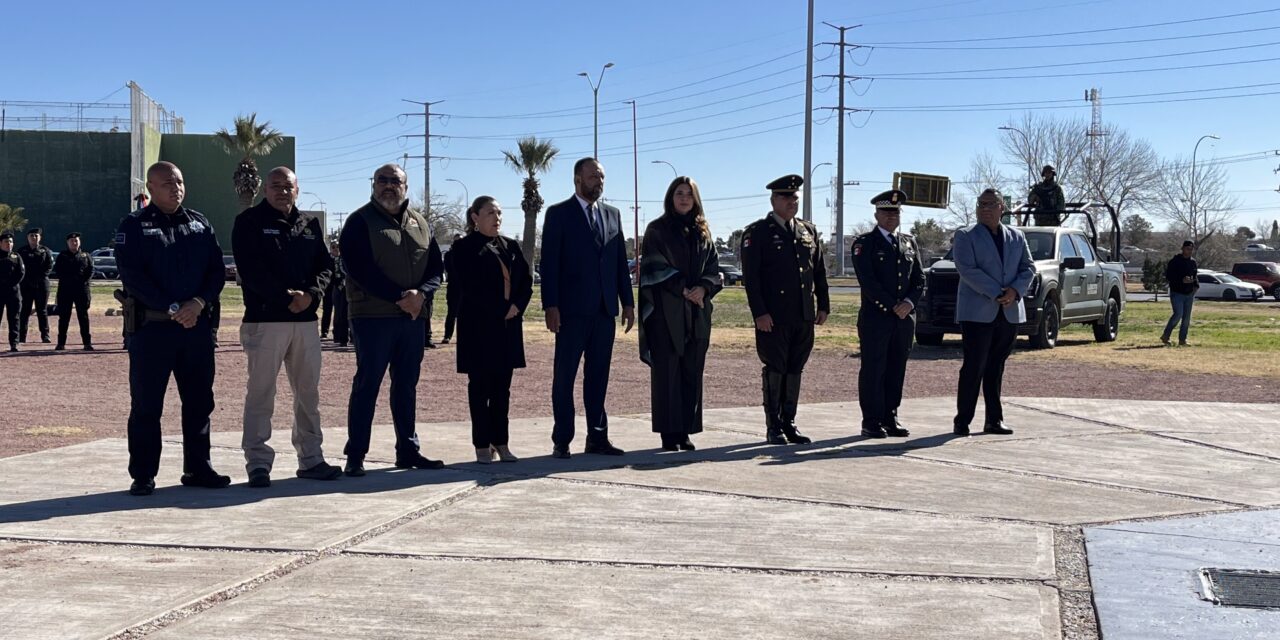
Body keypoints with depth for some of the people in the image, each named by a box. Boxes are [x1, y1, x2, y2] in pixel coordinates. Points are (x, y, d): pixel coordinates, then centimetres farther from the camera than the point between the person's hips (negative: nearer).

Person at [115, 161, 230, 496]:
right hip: (152, 326, -4)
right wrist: (172, 309, -16)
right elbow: (132, 276, -10)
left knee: (199, 401, 9)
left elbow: (216, 269, 7)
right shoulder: (134, 226, -1)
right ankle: (143, 476, 8)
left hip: (197, 325, 4)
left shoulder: (199, 223, 12)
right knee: (146, 404, 0)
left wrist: (199, 302, -11)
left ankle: (198, 468, 19)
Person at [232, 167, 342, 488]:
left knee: (308, 392, 10)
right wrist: (285, 298, -17)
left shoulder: (310, 224, 15)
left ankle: (311, 458, 18)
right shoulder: (250, 221, 0)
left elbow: (325, 266, 10)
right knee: (261, 393, -3)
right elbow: (250, 269, -11)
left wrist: (311, 294, -10)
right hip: (264, 319, -5)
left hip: (306, 320, 5)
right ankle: (258, 463, 1)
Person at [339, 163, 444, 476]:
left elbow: (436, 266, 10)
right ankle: (355, 455, 1)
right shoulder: (360, 222, -3)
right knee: (367, 384, -4)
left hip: (412, 317, 5)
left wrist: (420, 293, -11)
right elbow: (361, 269, -14)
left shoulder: (420, 223, 13)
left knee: (407, 385, 11)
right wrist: (399, 297, -18)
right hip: (373, 317, -5)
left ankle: (408, 450, 19)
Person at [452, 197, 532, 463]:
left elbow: (526, 281, 11)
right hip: (478, 326, -5)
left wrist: (517, 306, -7)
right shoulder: (464, 248, -4)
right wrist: (500, 310, -15)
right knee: (480, 386, 1)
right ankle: (482, 445, 5)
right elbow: (469, 286, -14)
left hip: (508, 325, 5)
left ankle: (501, 442, 13)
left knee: (502, 387, 8)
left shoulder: (511, 246, 13)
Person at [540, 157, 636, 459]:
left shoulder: (612, 215, 15)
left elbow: (621, 261, 15)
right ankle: (561, 441, 5)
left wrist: (627, 301, 9)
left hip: (604, 309, 5)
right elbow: (549, 263, -5)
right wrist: (550, 306, -13)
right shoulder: (558, 214, 0)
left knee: (598, 377, 9)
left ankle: (597, 437, 15)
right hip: (572, 309, -5)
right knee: (564, 377, 0)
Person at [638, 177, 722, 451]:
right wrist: (683, 289, -15)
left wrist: (703, 288, -10)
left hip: (697, 313, 4)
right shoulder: (657, 230, 2)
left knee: (692, 372, 4)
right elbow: (655, 266, -6)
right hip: (665, 311, -4)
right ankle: (669, 433, -1)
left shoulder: (702, 232, 14)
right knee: (667, 371, -4)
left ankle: (685, 431, 10)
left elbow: (714, 268, 11)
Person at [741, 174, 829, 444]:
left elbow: (819, 272, 18)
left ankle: (789, 422, 17)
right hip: (773, 317, -5)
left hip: (804, 316, 5)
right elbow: (750, 277, -8)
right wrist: (759, 313, -14)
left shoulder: (809, 231, 15)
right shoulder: (757, 232, -2)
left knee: (795, 369, 9)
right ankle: (773, 427, 7)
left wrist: (823, 305, 10)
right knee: (774, 369, 0)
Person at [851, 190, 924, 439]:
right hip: (875, 317, -5)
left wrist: (909, 302, -8)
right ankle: (872, 422, 2)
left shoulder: (909, 243, 15)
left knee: (897, 369, 7)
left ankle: (890, 418, 14)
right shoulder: (864, 243, -2)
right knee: (873, 369, -3)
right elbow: (867, 281, -11)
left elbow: (919, 278, 10)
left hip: (905, 317, 5)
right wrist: (893, 305, -13)